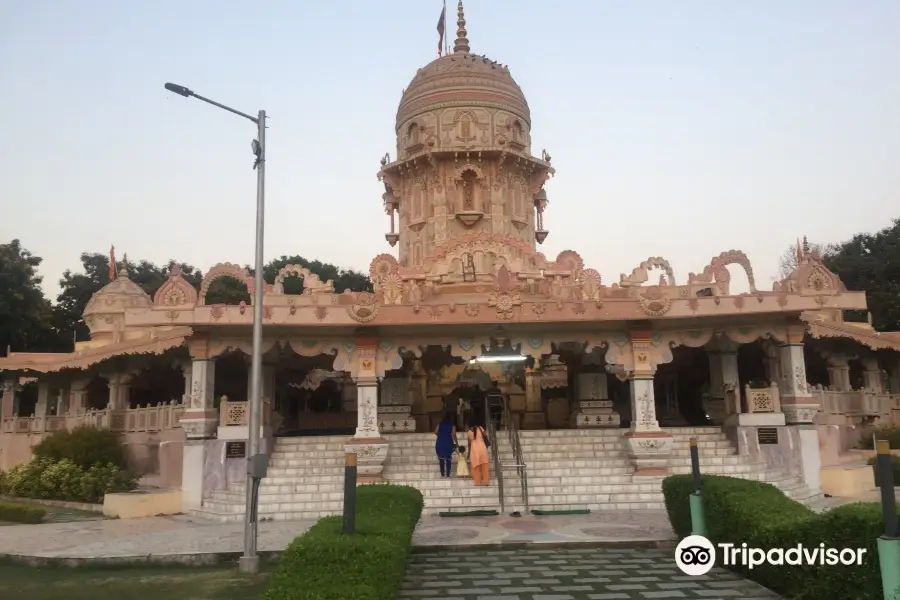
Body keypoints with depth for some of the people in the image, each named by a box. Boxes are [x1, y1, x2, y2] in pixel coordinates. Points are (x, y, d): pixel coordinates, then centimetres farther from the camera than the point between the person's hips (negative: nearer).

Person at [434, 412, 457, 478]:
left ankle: (442, 474, 4)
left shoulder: (440, 424, 9)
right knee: (448, 459, 6)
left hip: (440, 443, 2)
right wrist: (456, 443, 0)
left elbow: (435, 432, 2)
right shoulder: (452, 425, 1)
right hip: (448, 443, -2)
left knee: (441, 459, 8)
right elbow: (453, 434, -10)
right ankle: (448, 474, 1)